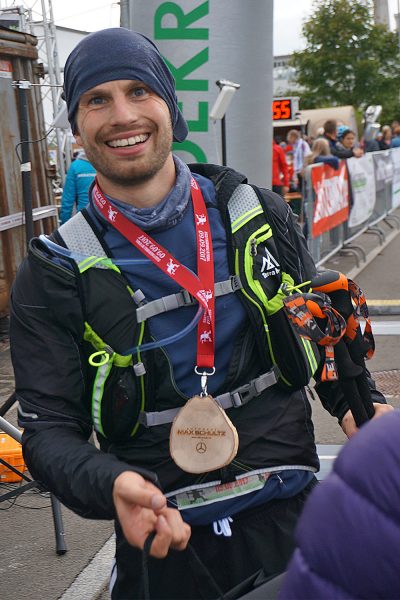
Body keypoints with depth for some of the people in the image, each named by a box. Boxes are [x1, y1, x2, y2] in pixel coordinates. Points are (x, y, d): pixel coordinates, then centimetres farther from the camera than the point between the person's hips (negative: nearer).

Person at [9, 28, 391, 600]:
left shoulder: (257, 215, -1)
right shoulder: (55, 273, -8)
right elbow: (49, 429, -9)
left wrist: (358, 404, -6)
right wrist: (111, 485, -28)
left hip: (289, 515, 2)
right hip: (165, 537, -1)